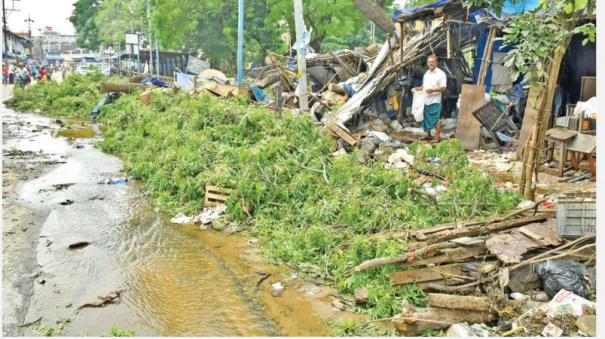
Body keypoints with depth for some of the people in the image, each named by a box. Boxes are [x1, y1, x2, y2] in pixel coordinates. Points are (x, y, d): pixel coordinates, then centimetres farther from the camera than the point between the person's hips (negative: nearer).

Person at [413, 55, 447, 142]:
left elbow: (443, 88, -12)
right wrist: (418, 88, 5)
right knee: (426, 118, 12)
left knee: (436, 119, -7)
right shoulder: (426, 74, 15)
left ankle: (437, 137, -1)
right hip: (425, 100, 7)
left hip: (435, 101, -7)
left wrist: (432, 90, -25)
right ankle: (428, 135, 25)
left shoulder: (441, 74, -7)